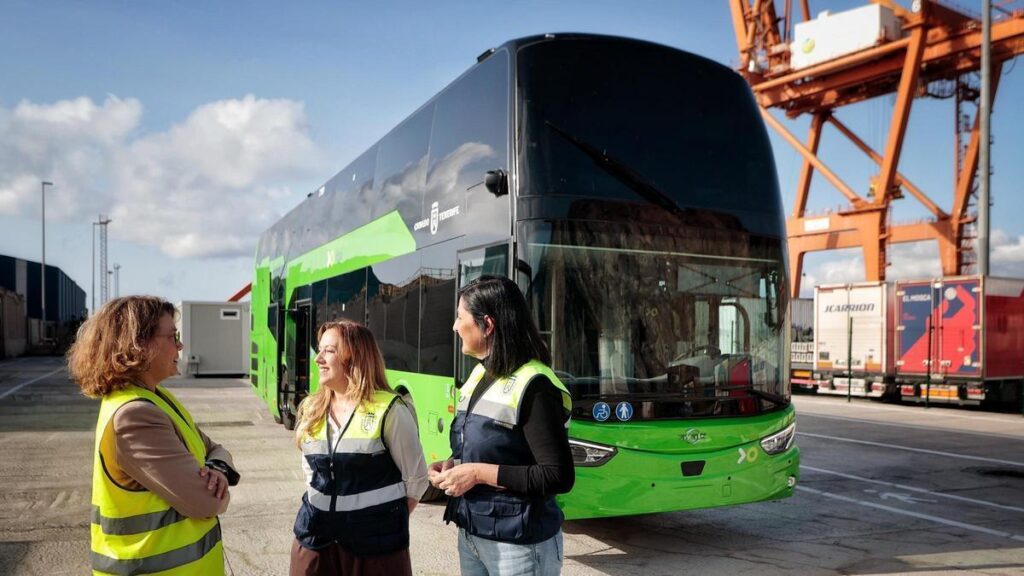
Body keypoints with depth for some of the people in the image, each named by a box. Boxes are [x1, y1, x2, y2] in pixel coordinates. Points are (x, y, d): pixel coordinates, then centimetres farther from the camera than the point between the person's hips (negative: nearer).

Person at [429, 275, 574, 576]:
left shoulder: (532, 386, -19)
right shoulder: (478, 376, 7)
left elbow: (559, 477, -23)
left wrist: (479, 473, -22)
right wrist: (453, 464, 0)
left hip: (517, 544, -8)